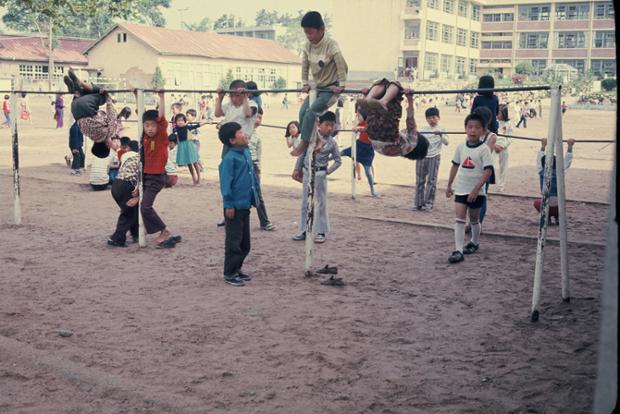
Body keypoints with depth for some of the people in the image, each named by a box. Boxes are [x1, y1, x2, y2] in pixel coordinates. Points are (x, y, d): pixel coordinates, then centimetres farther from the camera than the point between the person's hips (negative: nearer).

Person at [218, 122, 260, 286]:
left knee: (245, 241, 16)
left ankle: (237, 269, 29)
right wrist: (229, 205, -17)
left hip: (245, 205, 8)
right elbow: (225, 183, -17)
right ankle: (229, 273, 9)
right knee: (234, 241, -1)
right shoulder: (229, 158, -16)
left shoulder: (246, 153, 9)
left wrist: (255, 196, 17)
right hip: (235, 206, -8)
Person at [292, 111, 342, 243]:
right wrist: (297, 169, 7)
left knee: (321, 203, 2)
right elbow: (302, 153, 6)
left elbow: (338, 161, 3)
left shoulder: (332, 143, -4)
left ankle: (321, 232, 10)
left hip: (320, 174, -3)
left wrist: (328, 171, -6)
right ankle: (304, 230, 18)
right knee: (305, 202, 9)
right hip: (307, 172, 3)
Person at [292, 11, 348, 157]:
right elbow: (305, 65, 9)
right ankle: (308, 143, 2)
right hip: (318, 87, 8)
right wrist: (305, 83, 6)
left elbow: (342, 65, -22)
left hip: (331, 88, -7)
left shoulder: (331, 45, -21)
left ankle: (304, 144, -11)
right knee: (303, 112, -5)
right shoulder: (308, 46, -2)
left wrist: (341, 85, -22)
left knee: (311, 112, -21)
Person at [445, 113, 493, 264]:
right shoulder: (461, 147, 3)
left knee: (473, 219, 14)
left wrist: (476, 189, -22)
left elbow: (488, 171, -16)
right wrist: (449, 185, 15)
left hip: (476, 191, -3)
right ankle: (458, 250, -10)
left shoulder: (484, 149, -12)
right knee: (459, 219, -6)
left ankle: (475, 242, 38)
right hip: (460, 189, 3)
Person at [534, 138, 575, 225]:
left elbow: (539, 160, 13)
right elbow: (567, 161, 6)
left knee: (536, 202, 34)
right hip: (558, 207, 2)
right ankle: (557, 217, 13)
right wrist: (570, 146, 15)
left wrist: (543, 146, 24)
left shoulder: (541, 173, -3)